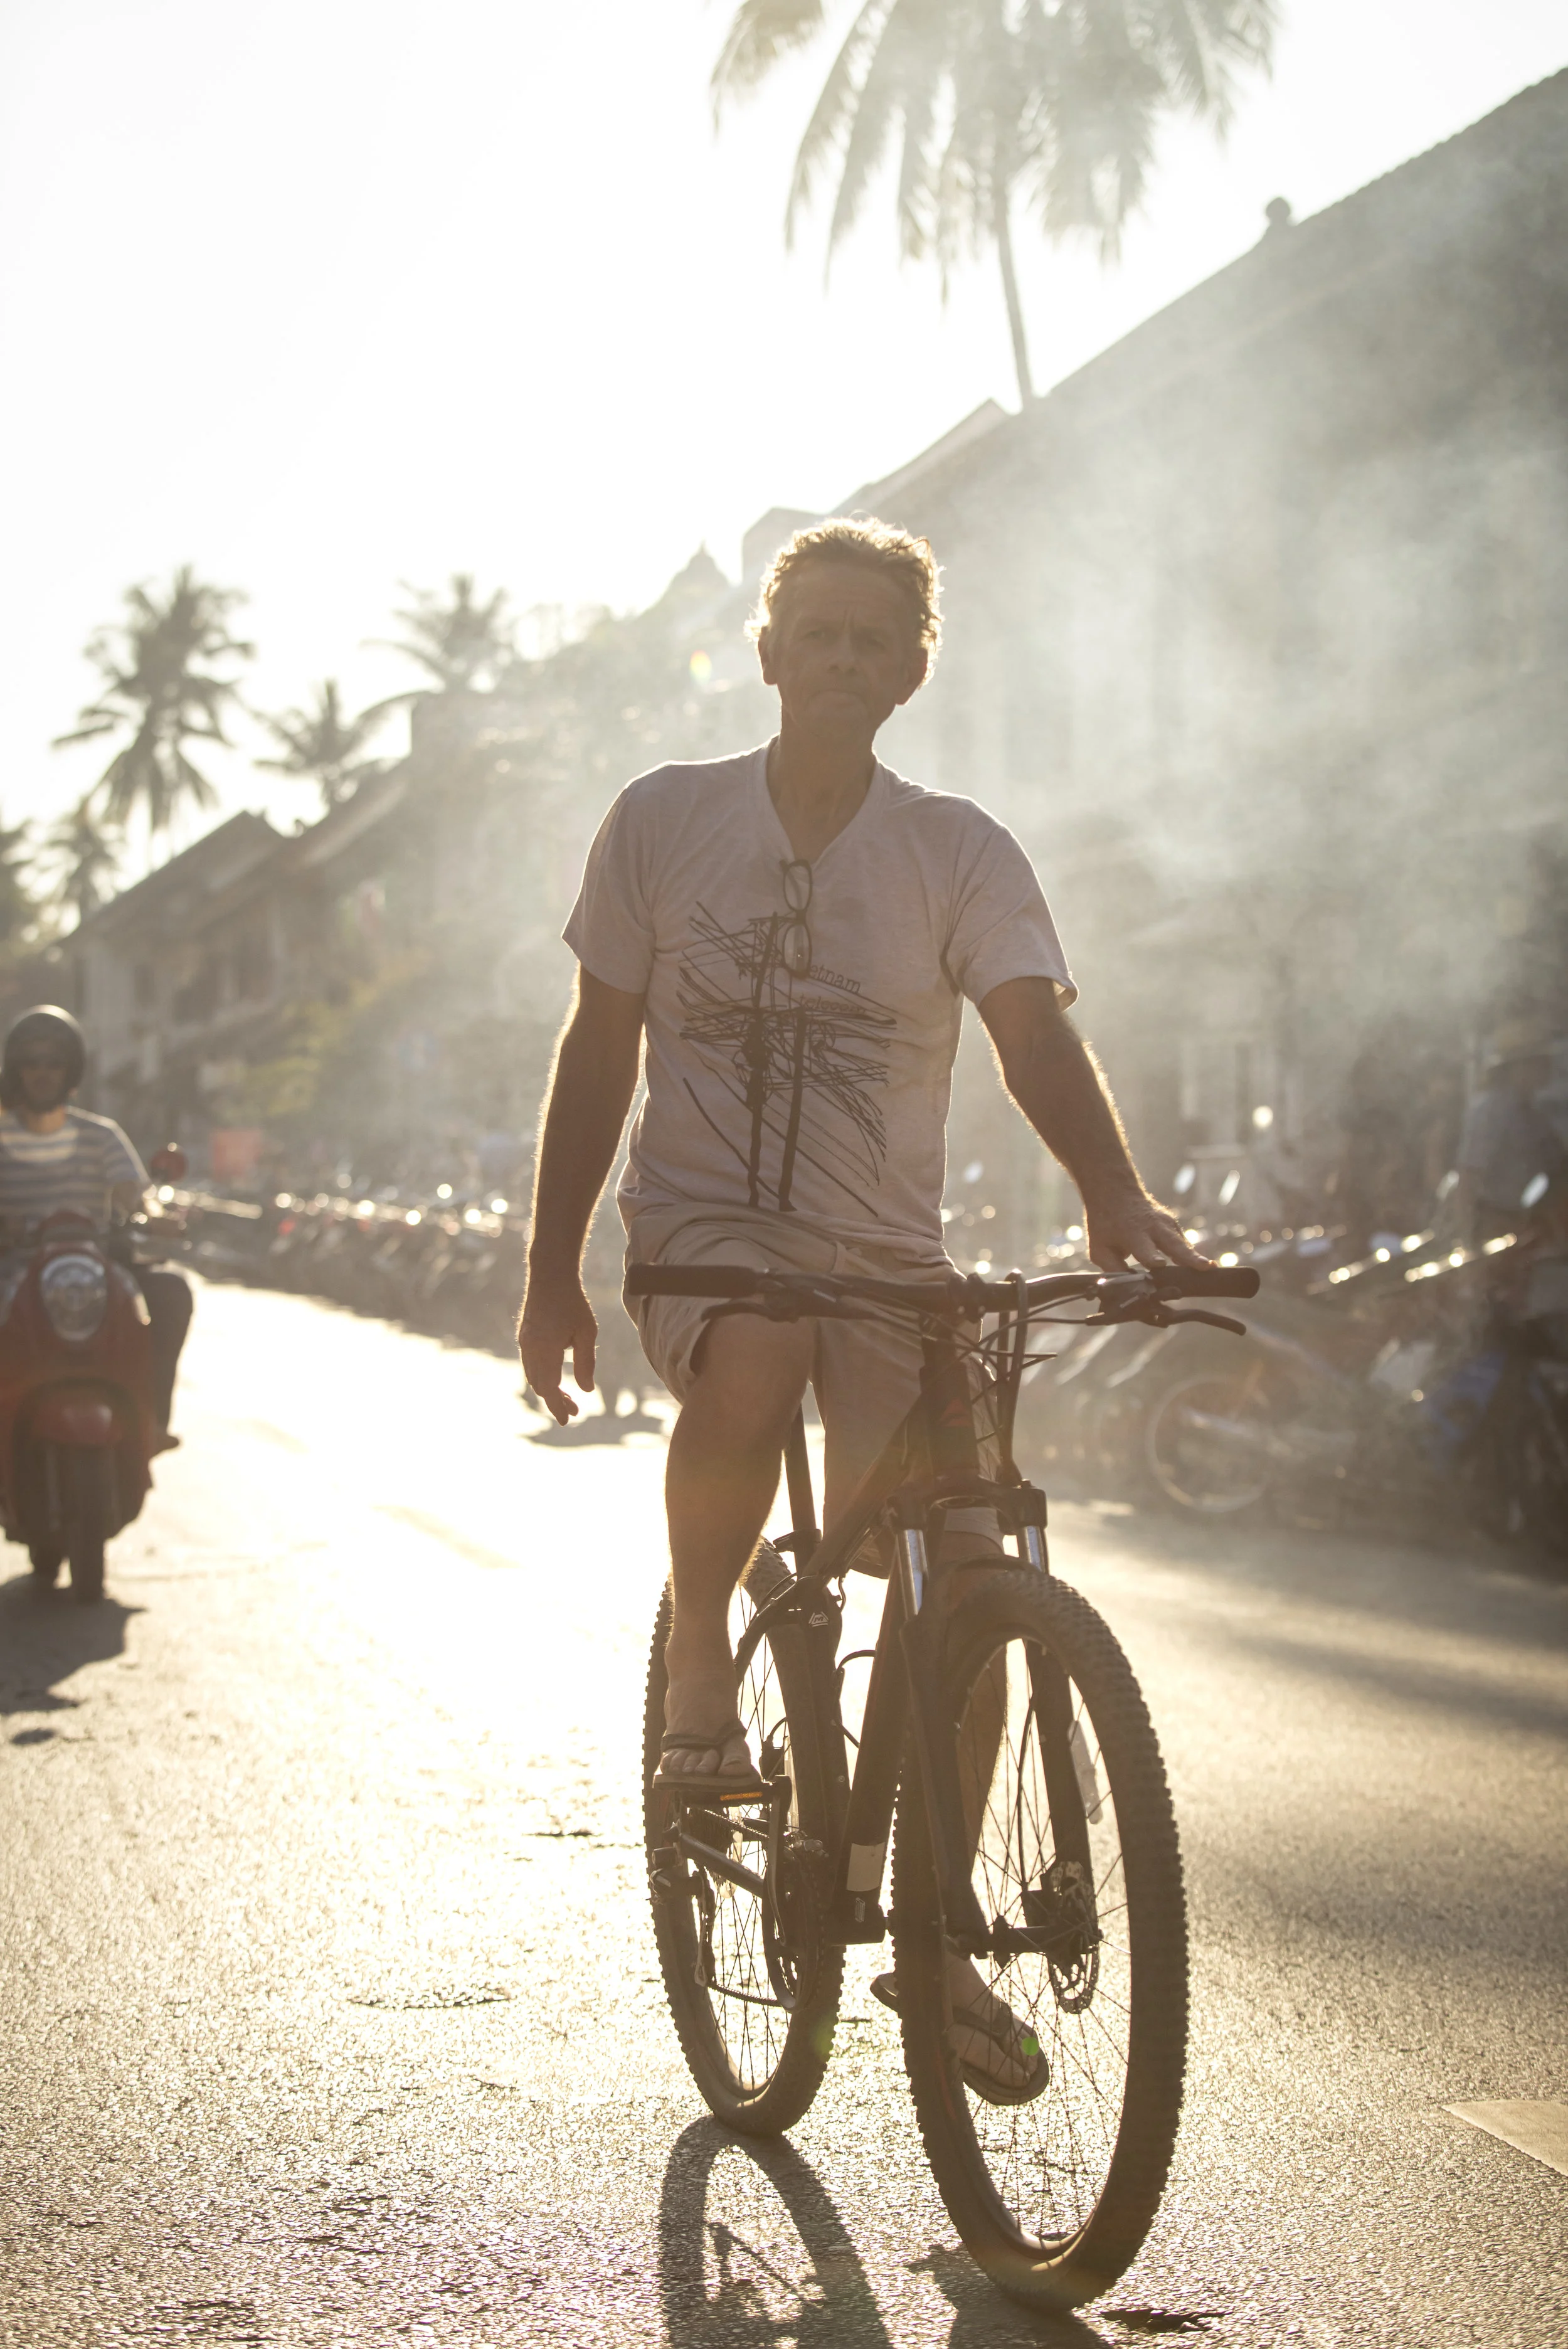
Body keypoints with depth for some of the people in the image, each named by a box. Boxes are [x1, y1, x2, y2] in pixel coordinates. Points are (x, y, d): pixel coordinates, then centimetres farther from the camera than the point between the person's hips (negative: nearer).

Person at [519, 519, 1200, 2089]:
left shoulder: (957, 853, 0)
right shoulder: (665, 821, 2)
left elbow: (1037, 1039, -14)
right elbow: (597, 1056, 7)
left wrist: (1114, 1195, -34)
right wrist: (553, 1275, 4)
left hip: (885, 1257, 2)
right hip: (703, 1223, -1)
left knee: (962, 1572, -11)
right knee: (752, 1368, -38)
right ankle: (703, 1647, -10)